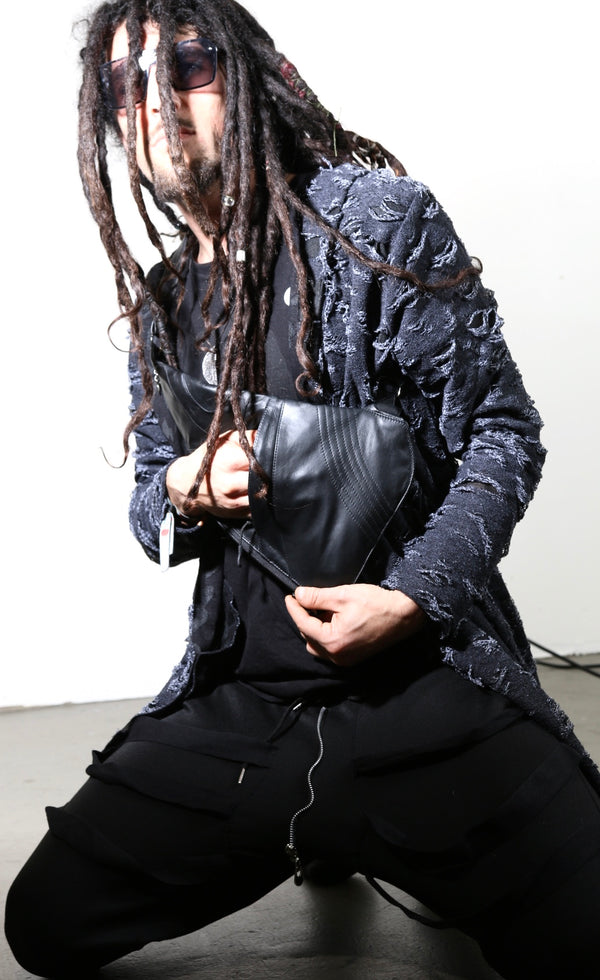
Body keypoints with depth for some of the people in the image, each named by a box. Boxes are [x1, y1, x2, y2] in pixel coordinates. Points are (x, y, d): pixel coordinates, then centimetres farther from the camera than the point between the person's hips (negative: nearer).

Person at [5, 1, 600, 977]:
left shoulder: (377, 219, -5)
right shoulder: (161, 302, 12)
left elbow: (502, 430, -5)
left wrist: (413, 597, -18)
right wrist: (183, 492, -5)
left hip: (426, 685, -4)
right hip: (235, 703, 5)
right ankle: (325, 839, 23)